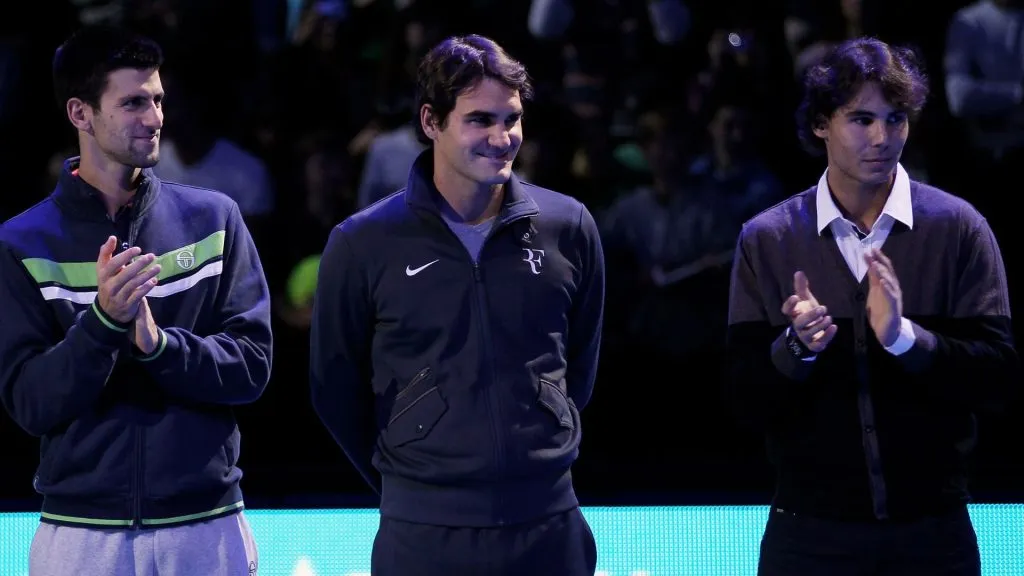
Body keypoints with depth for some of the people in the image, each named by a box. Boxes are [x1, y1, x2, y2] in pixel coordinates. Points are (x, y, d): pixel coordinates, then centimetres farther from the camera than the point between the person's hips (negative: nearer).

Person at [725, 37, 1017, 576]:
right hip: (810, 530, 0)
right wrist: (797, 347, -20)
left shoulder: (959, 228, -4)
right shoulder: (766, 239, 0)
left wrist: (905, 337, -23)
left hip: (932, 528, 0)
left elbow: (996, 377, -8)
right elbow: (748, 400, -2)